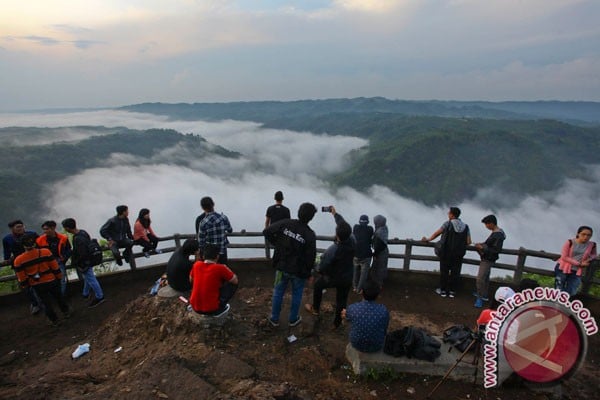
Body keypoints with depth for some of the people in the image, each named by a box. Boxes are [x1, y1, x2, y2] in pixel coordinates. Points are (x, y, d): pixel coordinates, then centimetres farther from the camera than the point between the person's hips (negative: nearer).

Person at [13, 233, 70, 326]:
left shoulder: (18, 260, -16)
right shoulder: (45, 252, -19)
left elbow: (22, 278, -7)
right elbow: (55, 267, -10)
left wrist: (24, 285, 12)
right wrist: (59, 277, 6)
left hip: (37, 285, 0)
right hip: (51, 281, 0)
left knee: (45, 303, 19)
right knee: (59, 297, 24)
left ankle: (54, 320, 30)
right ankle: (66, 312, 39)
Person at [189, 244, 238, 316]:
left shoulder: (196, 265, -2)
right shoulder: (219, 268, -15)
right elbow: (235, 281, -2)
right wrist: (226, 269, 13)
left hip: (195, 308, 5)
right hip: (212, 309, -5)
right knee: (233, 284, 6)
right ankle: (220, 309, 7)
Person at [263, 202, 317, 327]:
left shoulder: (285, 224, -13)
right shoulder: (310, 235, -19)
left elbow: (266, 231, -12)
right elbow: (310, 257, -15)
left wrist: (276, 243, 2)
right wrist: (308, 272, 2)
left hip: (282, 267, 2)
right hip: (299, 271, -2)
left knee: (278, 292, 20)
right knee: (296, 295, 20)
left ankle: (274, 319, 34)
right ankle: (293, 319, 35)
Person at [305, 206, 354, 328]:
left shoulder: (332, 250, -37)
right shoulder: (352, 242, -22)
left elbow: (322, 268, -25)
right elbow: (343, 223, -5)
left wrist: (315, 270, -2)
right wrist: (335, 213, 9)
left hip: (332, 278, -3)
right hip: (347, 278, 4)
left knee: (317, 285, 26)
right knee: (342, 300, 20)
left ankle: (315, 309, 45)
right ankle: (337, 322, 37)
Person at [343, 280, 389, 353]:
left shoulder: (352, 308, -25)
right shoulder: (384, 310, -24)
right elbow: (384, 331, -5)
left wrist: (345, 313, 24)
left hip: (356, 345, 0)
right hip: (376, 347, 0)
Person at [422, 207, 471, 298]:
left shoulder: (447, 223, -9)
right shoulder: (466, 226, 1)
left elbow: (437, 233, -2)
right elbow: (468, 242, -1)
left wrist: (428, 239, 12)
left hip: (446, 252, -3)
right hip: (459, 254, 3)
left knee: (444, 271, 9)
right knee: (455, 272, 12)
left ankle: (443, 290, 17)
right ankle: (452, 291, 18)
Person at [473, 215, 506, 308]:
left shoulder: (498, 235, -24)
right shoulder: (495, 232, 5)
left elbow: (496, 250, -25)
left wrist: (482, 248, -22)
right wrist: (482, 244, 5)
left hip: (488, 260, -10)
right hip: (487, 259, 10)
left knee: (480, 279, -8)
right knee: (485, 278, 21)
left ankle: (480, 298, 3)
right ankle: (483, 295, 34)